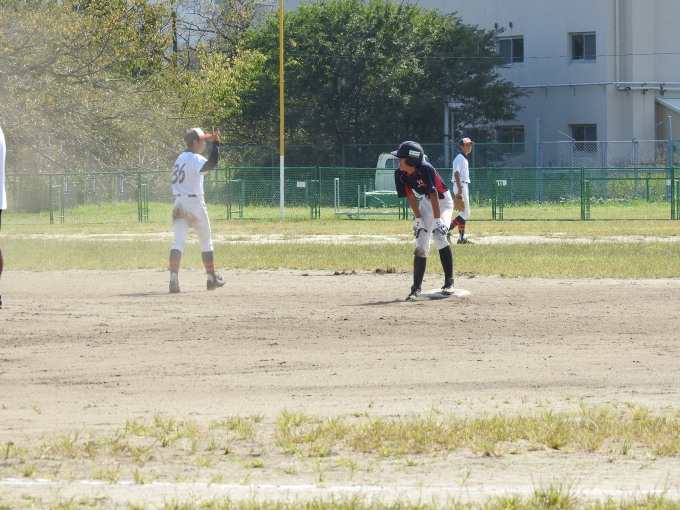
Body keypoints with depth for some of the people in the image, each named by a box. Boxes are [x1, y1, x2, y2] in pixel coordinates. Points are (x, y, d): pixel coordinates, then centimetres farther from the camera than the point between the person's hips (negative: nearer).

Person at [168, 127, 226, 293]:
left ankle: (174, 276, -24)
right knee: (206, 241, 10)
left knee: (178, 241, -5)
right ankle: (212, 278, 18)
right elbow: (210, 164, -31)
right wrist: (216, 142, -28)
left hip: (179, 203, 6)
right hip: (194, 203, -6)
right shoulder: (195, 159, -11)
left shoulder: (180, 159, 15)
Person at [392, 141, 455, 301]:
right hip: (426, 202, 5)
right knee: (421, 245, -2)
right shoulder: (400, 174, -15)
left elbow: (434, 194, -28)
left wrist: (437, 220, -27)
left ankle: (449, 283, -12)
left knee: (439, 237, -21)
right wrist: (418, 219, -6)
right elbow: (410, 196, -6)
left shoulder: (426, 169, -31)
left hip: (443, 201, -5)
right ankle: (416, 288, 1)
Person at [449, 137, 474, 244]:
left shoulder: (464, 158, 18)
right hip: (461, 186, -10)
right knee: (465, 213, -12)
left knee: (463, 213, 10)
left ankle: (461, 237, 12)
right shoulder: (460, 158, -13)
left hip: (464, 186, 10)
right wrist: (459, 191, -26)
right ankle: (447, 231, -14)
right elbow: (456, 174, -21)